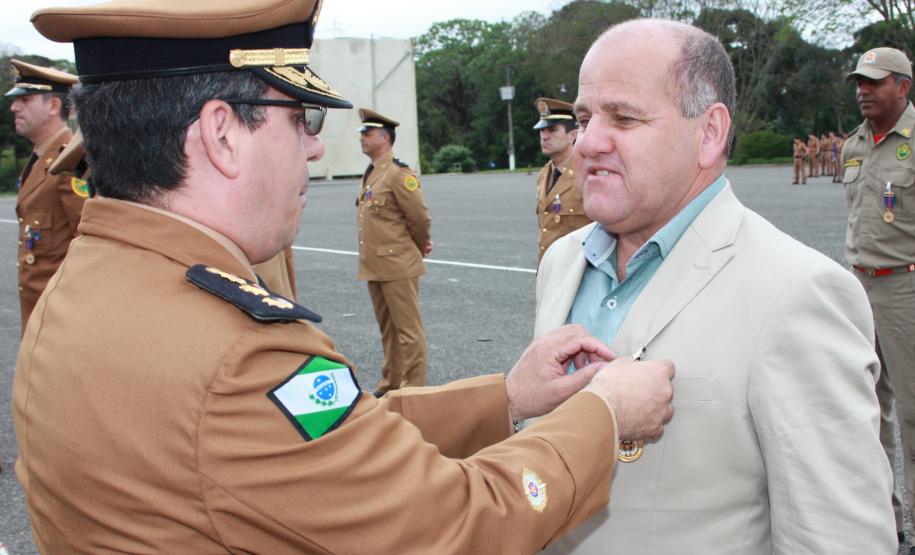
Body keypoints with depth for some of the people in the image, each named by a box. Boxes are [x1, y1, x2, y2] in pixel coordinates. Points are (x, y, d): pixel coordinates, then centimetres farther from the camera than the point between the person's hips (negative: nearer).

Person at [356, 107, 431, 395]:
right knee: (388, 330, 17)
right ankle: (390, 385, 26)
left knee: (408, 331, -1)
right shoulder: (369, 175, 14)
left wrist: (420, 249, 3)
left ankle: (413, 390, 6)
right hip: (374, 266, 9)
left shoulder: (398, 174, -13)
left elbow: (420, 218, -13)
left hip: (398, 265, -9)